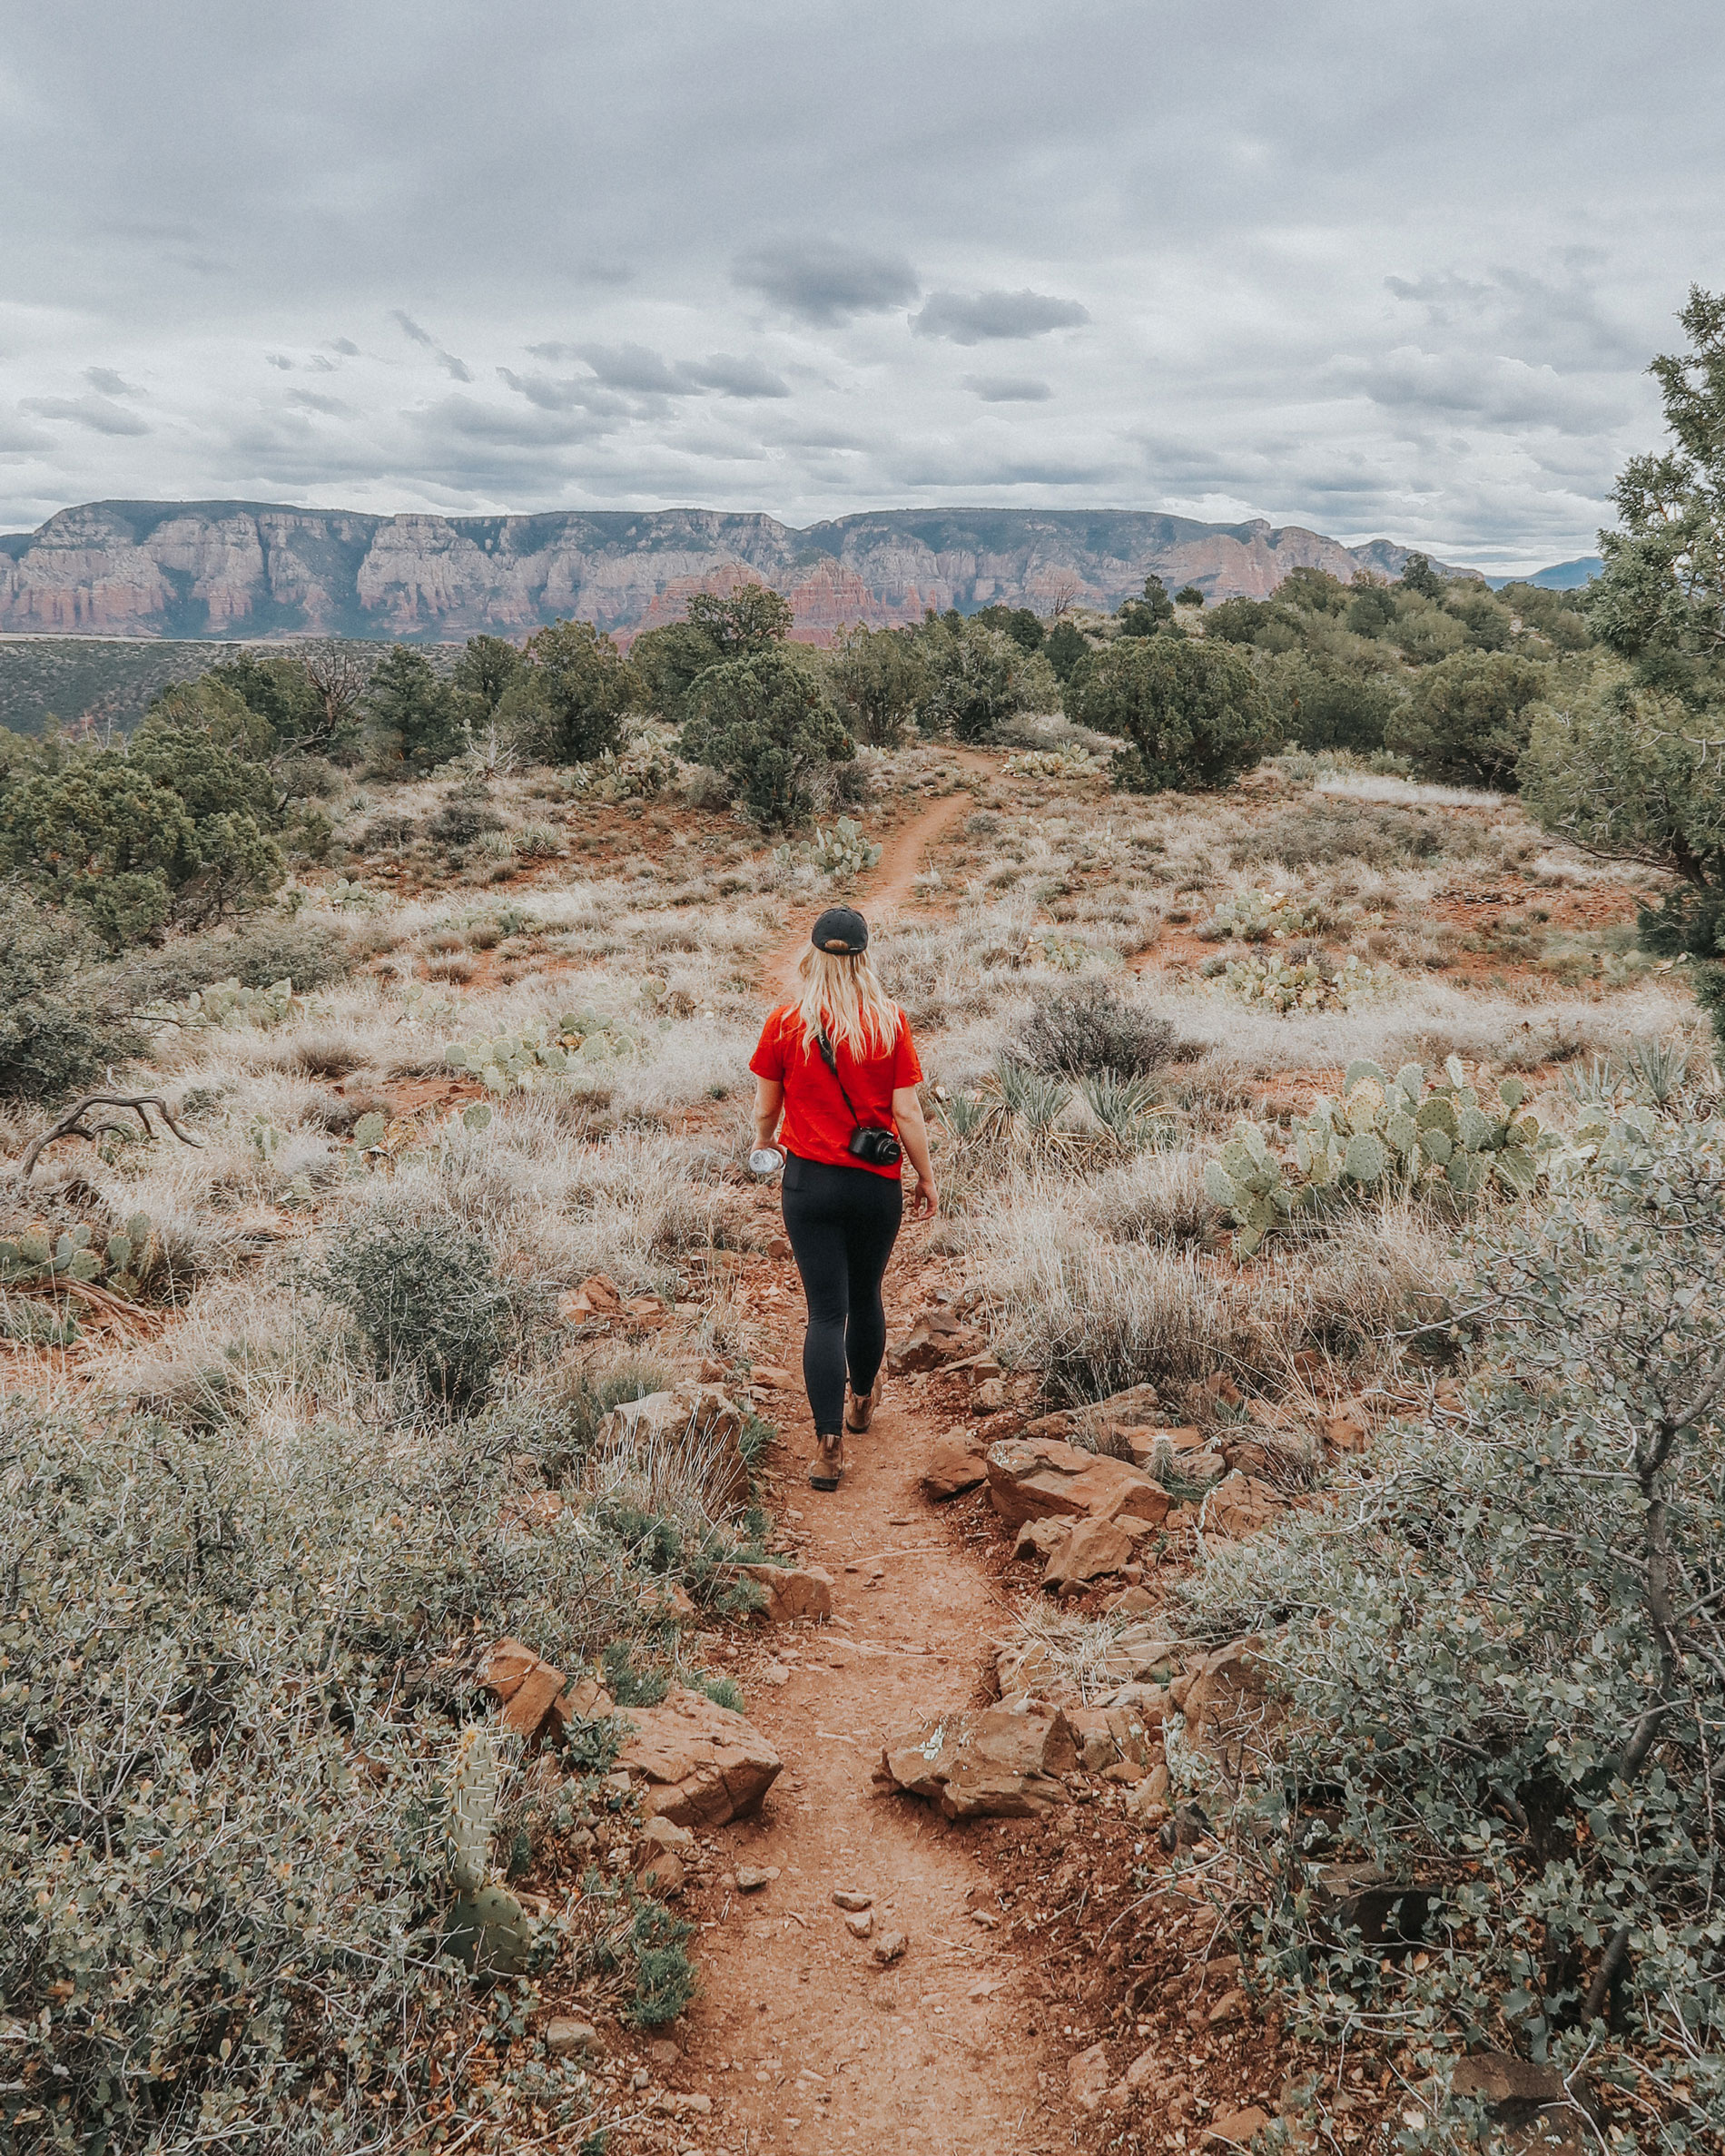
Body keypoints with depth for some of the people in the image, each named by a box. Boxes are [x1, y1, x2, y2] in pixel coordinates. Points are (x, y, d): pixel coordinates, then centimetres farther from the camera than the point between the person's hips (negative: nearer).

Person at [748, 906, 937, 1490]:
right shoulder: (889, 1021, -8)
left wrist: (763, 1139, 25)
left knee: (826, 1311, 2)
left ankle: (828, 1446, -3)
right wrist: (927, 1179, 6)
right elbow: (907, 1114, -6)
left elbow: (765, 1108, 2)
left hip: (809, 1180, -1)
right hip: (877, 1183, 1)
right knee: (866, 1296, 21)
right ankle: (862, 1400, 43)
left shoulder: (785, 1024, -7)